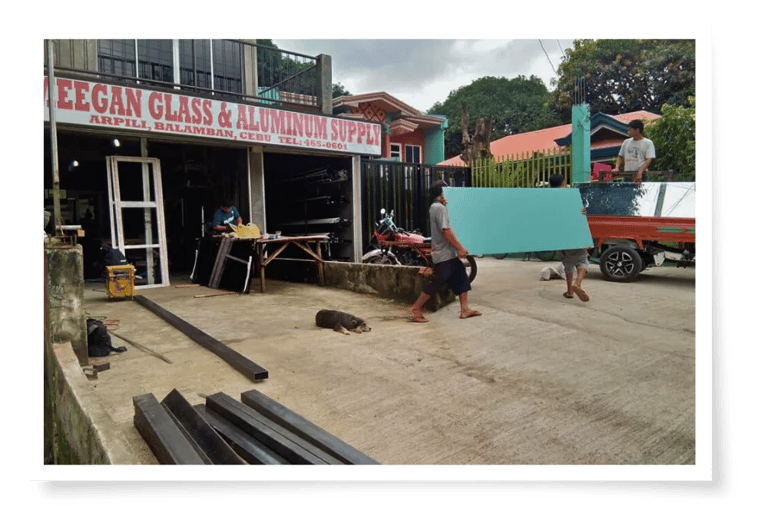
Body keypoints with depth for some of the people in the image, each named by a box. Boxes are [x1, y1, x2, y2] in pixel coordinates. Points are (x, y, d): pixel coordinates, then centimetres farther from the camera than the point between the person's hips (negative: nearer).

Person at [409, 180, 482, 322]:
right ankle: (415, 309, 2)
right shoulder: (440, 208, -16)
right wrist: (460, 247, -19)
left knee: (461, 278, 11)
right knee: (437, 283, -6)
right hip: (444, 255, -10)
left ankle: (465, 309, 15)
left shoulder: (434, 207, 16)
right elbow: (446, 231, -23)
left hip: (449, 254, 10)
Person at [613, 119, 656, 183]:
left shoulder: (648, 143, 2)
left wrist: (640, 172, -21)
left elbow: (649, 160, -7)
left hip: (640, 175, -4)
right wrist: (616, 168, 1)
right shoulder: (626, 142, 16)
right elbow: (620, 156, 20)